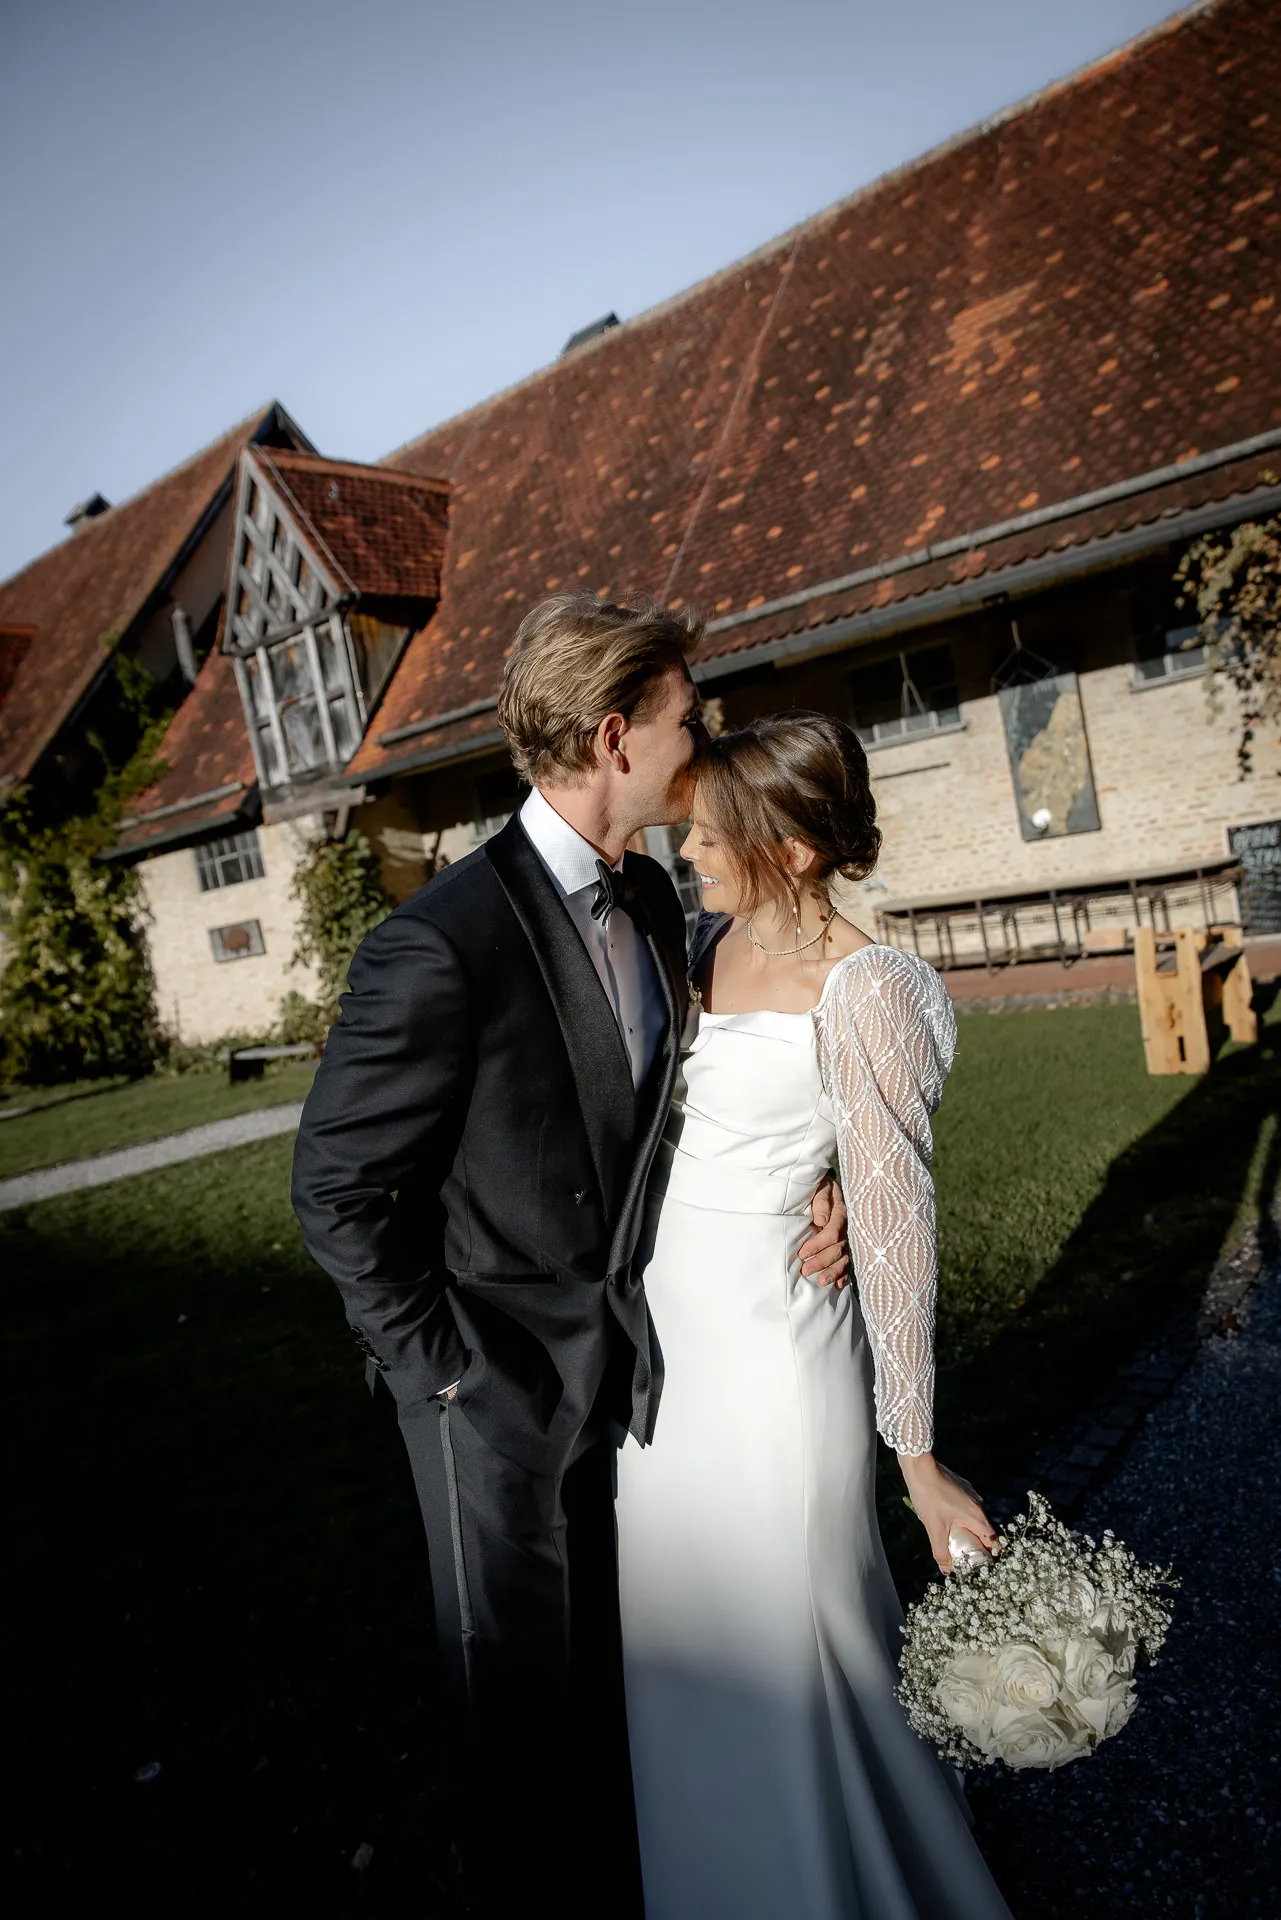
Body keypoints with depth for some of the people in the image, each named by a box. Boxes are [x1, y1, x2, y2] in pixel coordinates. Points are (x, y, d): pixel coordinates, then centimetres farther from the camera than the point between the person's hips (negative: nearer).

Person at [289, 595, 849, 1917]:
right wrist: (441, 1367, -14)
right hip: (499, 1382, -6)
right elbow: (336, 1189, -17)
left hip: (623, 1351, 7)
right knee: (521, 1673, 18)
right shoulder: (441, 944, -26)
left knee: (617, 1646, 26)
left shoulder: (650, 899, -1)